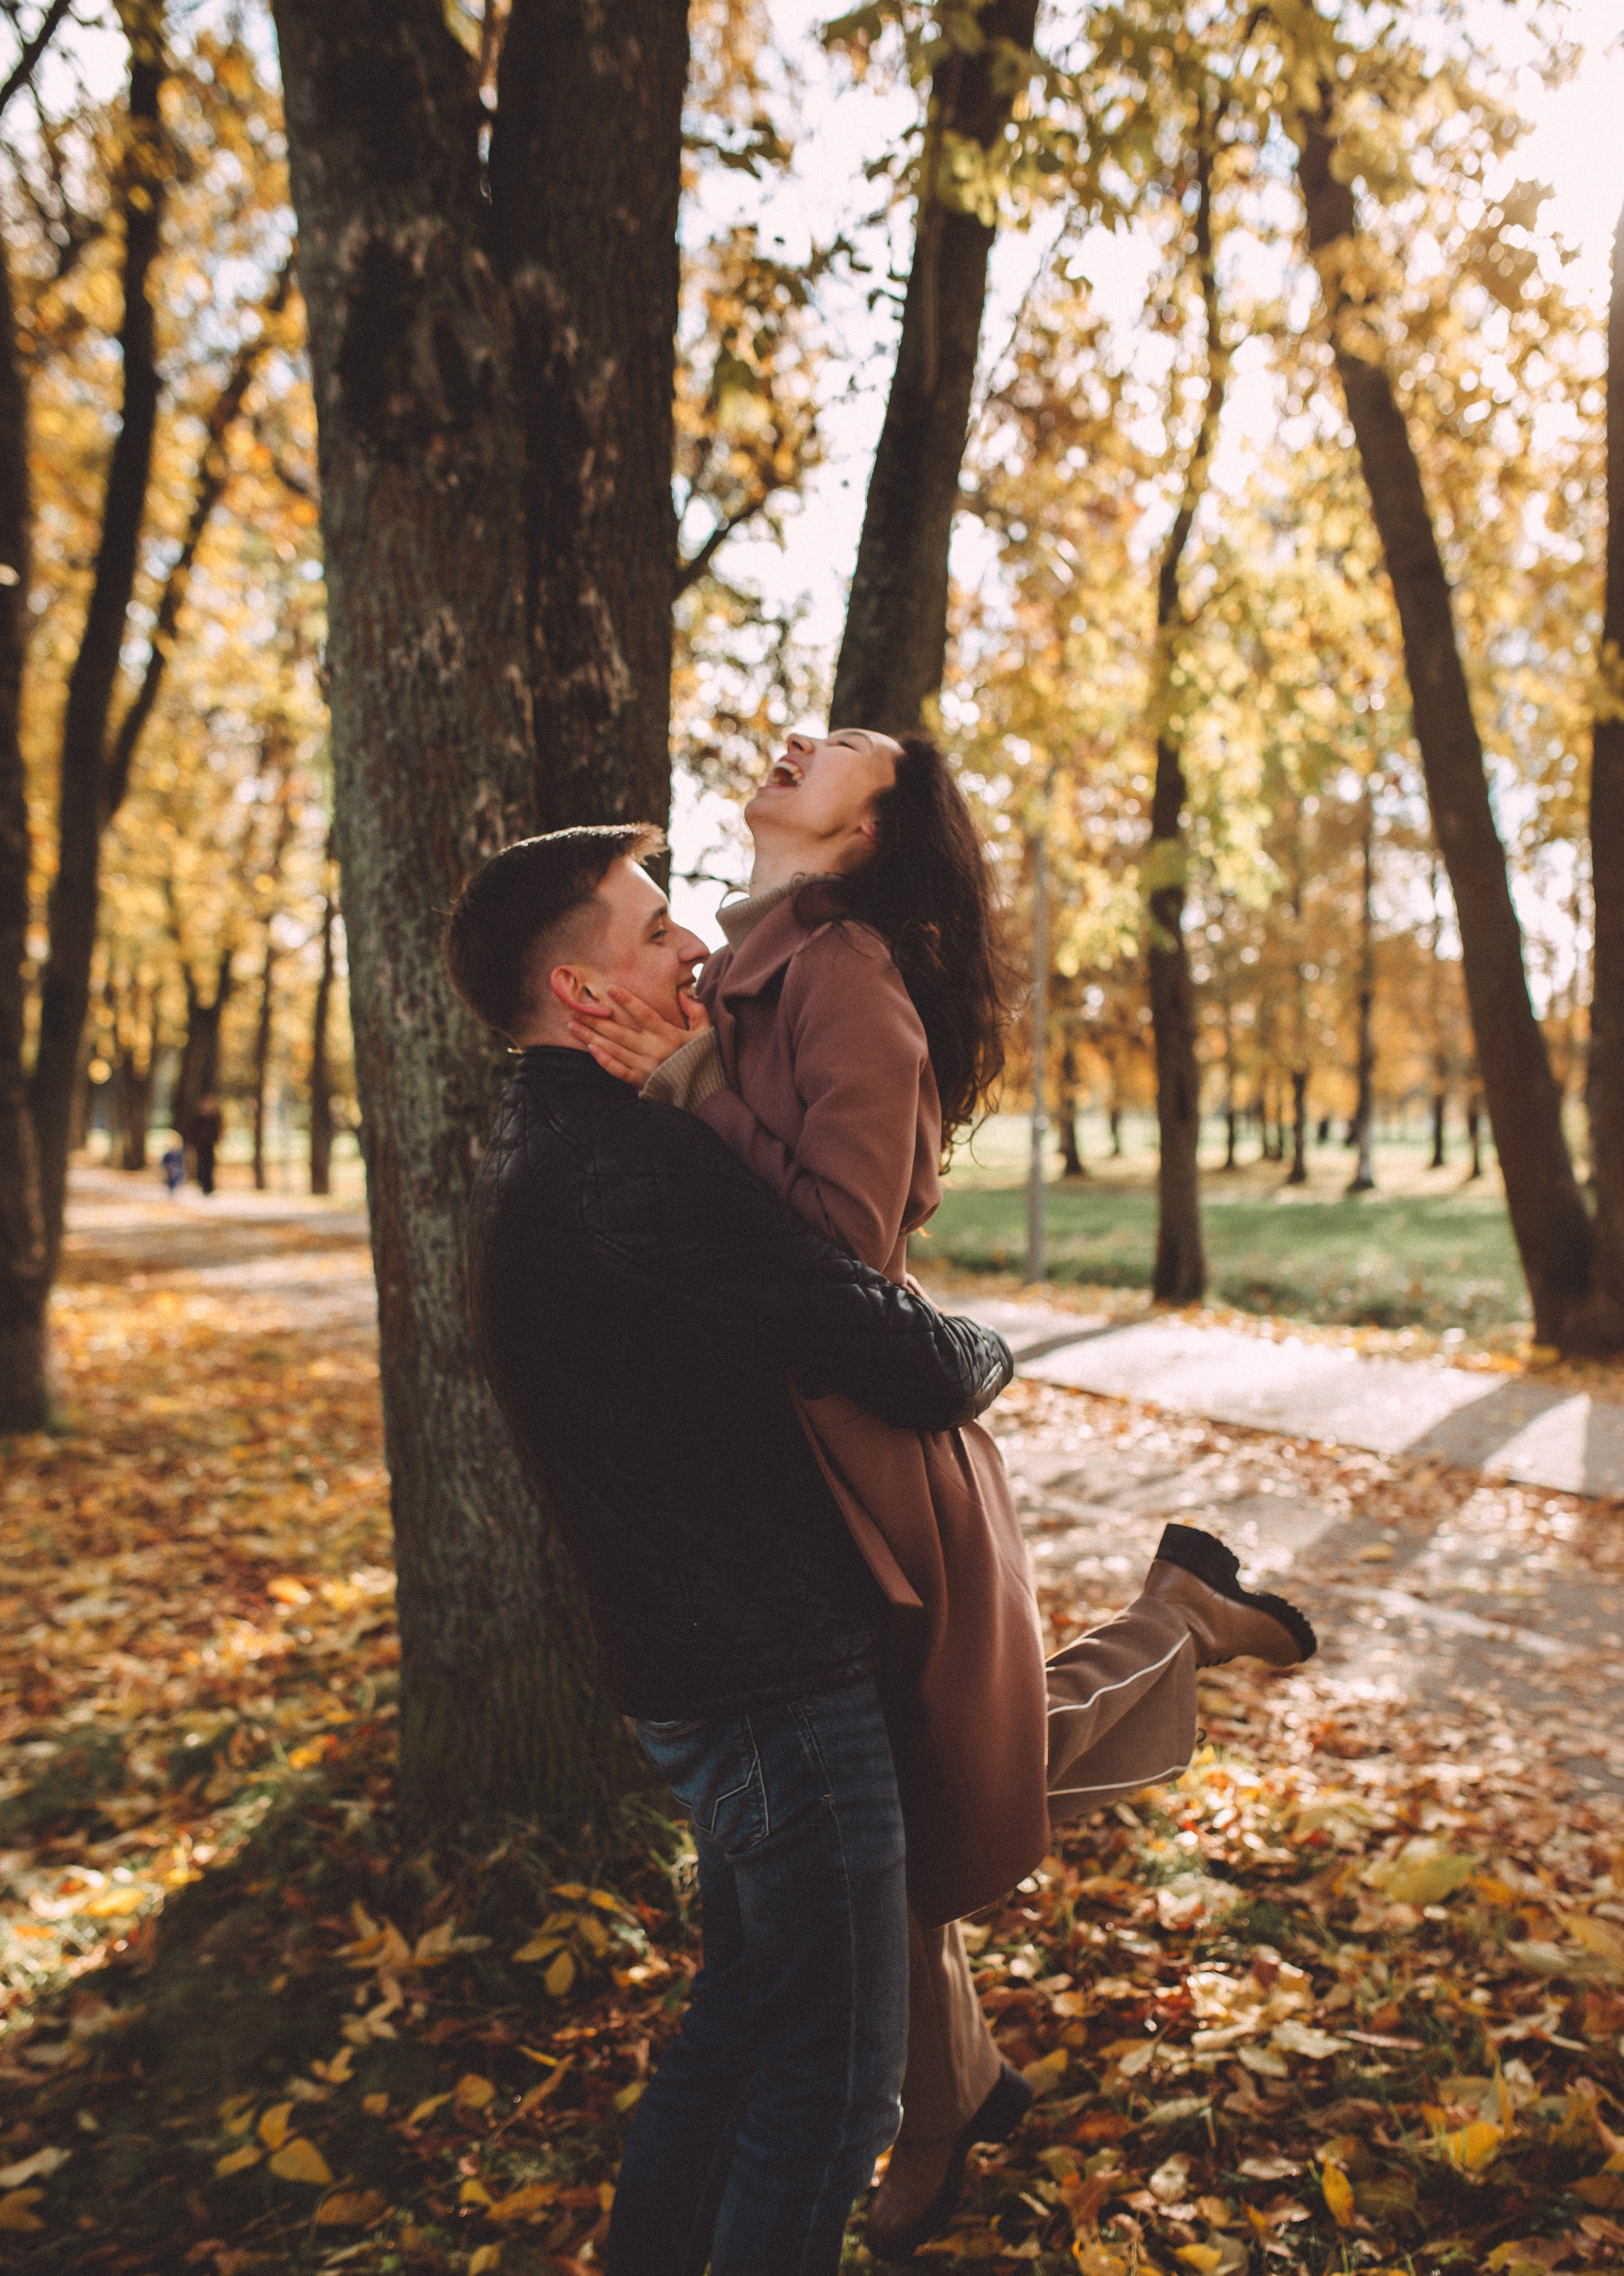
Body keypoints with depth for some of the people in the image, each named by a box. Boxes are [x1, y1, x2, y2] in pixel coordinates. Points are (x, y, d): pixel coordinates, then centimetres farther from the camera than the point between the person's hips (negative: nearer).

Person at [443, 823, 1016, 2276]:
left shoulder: (533, 1157, 10)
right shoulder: (628, 1166, -24)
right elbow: (911, 1365, -25)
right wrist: (985, 1355, -3)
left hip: (696, 1666, 10)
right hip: (780, 1680, -10)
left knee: (743, 2020, 25)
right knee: (834, 2078, 6)